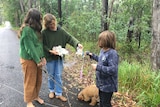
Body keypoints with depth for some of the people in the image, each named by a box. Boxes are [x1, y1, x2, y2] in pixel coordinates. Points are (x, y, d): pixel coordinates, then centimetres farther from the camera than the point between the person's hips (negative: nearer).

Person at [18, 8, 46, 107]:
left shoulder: (36, 28, 7)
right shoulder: (26, 29, -20)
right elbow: (29, 48, -21)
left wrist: (42, 57, 2)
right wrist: (37, 60, -15)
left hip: (37, 58, 8)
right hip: (29, 59, -8)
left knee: (38, 80, 17)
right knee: (30, 81, 5)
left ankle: (36, 96, 38)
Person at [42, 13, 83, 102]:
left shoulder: (60, 30, -7)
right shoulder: (44, 33, -14)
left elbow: (69, 38, -6)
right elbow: (43, 45, -9)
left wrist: (77, 44, -21)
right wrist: (50, 51, -22)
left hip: (59, 57, 2)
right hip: (50, 57, -2)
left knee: (58, 75, 9)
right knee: (51, 75, 15)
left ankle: (59, 93, 22)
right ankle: (52, 90, 37)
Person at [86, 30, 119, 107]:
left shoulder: (112, 53, -27)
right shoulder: (102, 50, 2)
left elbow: (112, 70, -33)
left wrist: (98, 67, -30)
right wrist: (92, 55, 16)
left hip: (108, 85, -9)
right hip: (102, 83, 9)